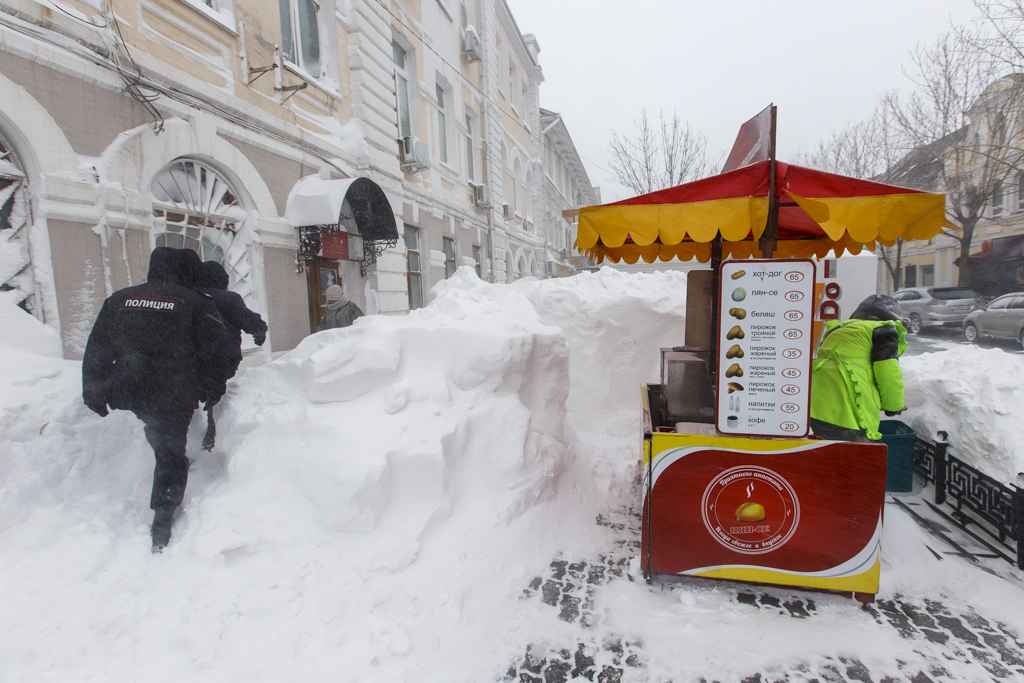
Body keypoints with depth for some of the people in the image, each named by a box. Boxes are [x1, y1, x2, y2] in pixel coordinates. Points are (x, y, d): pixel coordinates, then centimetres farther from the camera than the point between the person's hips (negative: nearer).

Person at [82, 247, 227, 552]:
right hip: (173, 398, -4)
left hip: (126, 393, 4)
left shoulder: (118, 300, 5)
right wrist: (208, 390, 7)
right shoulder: (198, 304, -7)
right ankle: (162, 522, 10)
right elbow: (212, 353, -6)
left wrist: (93, 393, 15)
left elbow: (96, 350, 8)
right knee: (170, 455, 9)